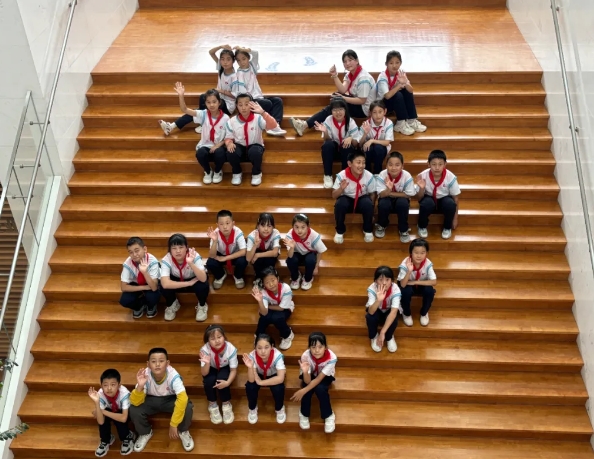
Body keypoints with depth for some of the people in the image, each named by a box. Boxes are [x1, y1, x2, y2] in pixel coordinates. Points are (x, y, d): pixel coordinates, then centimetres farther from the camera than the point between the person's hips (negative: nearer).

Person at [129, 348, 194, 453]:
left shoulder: (173, 375, -33)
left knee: (187, 407, -31)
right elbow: (135, 402, -28)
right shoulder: (145, 375, -28)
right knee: (134, 409, -26)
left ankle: (183, 432, 2)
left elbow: (182, 398, -41)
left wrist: (173, 424, -39)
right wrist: (140, 386, -48)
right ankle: (145, 433, 7)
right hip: (151, 400, 2)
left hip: (170, 400, -2)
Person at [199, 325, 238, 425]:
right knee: (209, 380, -32)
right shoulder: (204, 350, -30)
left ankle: (226, 405, -8)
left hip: (224, 369, -1)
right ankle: (212, 405, -6)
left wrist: (228, 382, -39)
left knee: (221, 379, -33)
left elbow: (233, 370, -20)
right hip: (211, 369, 1)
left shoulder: (231, 349, -31)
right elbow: (204, 373, -28)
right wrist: (207, 363, -50)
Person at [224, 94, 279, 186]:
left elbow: (273, 125, -31)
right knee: (231, 153, -32)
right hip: (240, 147, 2)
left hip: (255, 145, -2)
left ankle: (256, 174, -4)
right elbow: (228, 137, 2)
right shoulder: (232, 122, -7)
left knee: (255, 152, -38)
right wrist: (229, 143, -24)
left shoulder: (258, 118, -15)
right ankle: (237, 173, 2)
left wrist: (262, 113, -46)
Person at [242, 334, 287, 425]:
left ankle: (279, 409, 3)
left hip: (273, 375, -1)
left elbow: (280, 378, -41)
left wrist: (261, 382, -37)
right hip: (259, 375, 1)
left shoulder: (277, 356, -36)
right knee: (250, 386, -27)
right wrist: (250, 367, -52)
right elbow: (251, 380, -32)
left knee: (278, 388, -30)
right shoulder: (252, 356, -32)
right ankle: (252, 409, 4)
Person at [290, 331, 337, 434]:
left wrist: (303, 391, -41)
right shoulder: (306, 356, -32)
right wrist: (305, 371, -53)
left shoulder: (331, 357, -35)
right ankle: (304, 414, -4)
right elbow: (308, 381, -31)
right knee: (308, 387, -30)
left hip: (325, 376, -1)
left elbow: (319, 378, -33)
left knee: (320, 388, -31)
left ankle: (329, 415, -8)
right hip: (310, 375, 1)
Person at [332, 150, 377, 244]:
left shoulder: (369, 176, -19)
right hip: (347, 199, 0)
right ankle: (340, 231, -8)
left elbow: (372, 194, -3)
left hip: (362, 199, 1)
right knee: (340, 204, -33)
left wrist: (370, 211, -9)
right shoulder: (341, 175, -20)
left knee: (368, 204, -32)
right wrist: (341, 188, -35)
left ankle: (368, 230, -5)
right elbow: (334, 196, -14)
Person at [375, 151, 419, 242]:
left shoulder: (407, 176, -23)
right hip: (387, 200, 0)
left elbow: (408, 195, -19)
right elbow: (382, 195, -23)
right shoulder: (382, 175, -22)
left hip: (401, 200, 0)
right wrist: (388, 189, -46)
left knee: (403, 202, -33)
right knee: (383, 203, -32)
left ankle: (403, 230, -11)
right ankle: (381, 225, -1)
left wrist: (390, 193, -21)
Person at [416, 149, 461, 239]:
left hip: (444, 200, 1)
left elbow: (456, 198, -10)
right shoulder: (423, 176, -24)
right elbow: (419, 198, -14)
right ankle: (422, 227, -4)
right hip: (429, 199, 0)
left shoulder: (451, 177, -24)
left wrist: (455, 218, -8)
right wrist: (422, 188, -35)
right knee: (426, 203, -35)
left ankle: (447, 228, -3)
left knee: (450, 203, -33)